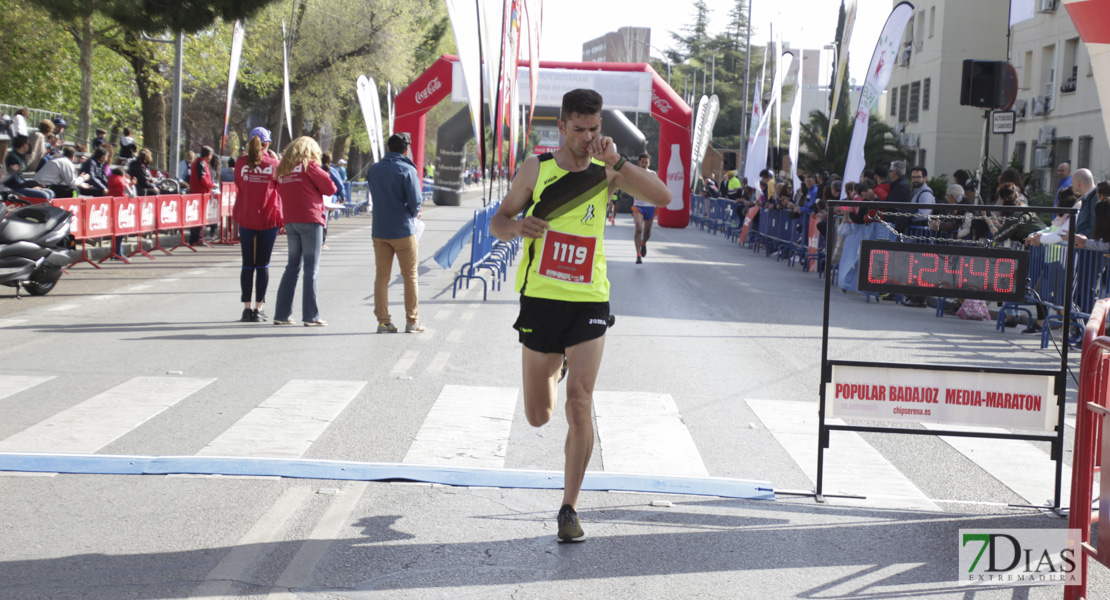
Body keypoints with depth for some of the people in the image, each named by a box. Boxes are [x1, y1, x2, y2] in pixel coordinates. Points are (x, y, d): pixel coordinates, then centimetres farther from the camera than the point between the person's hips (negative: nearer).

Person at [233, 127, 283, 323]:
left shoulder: (241, 163, -2)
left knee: (247, 265, 8)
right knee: (263, 265, 4)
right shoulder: (273, 164, -6)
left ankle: (247, 308, 6)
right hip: (269, 218, -1)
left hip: (246, 218, 1)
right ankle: (258, 309, 4)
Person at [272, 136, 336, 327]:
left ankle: (282, 314, 12)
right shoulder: (309, 165, -4)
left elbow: (281, 190, 16)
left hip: (290, 221, 6)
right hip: (310, 220, -6)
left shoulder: (282, 168, 13)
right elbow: (330, 188, -4)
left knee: (293, 265, 13)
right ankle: (310, 316, -4)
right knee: (311, 268, -3)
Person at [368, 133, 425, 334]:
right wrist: (412, 215, 4)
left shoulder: (374, 169, 5)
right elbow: (415, 200, -15)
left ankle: (383, 321, 6)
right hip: (403, 230, -4)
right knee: (410, 276, 5)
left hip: (379, 230, 4)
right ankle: (412, 321, 7)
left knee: (382, 276, 8)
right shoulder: (407, 170, -11)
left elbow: (374, 196, 12)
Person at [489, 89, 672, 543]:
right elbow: (497, 223, 7)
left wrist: (616, 162, -21)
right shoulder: (536, 168, 2)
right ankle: (554, 369, 50)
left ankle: (569, 509, -2)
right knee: (538, 417, 11)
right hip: (540, 300, 1)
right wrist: (515, 226, -17)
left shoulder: (605, 172, 2)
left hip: (589, 303, -1)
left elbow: (662, 198, -11)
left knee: (580, 406, -13)